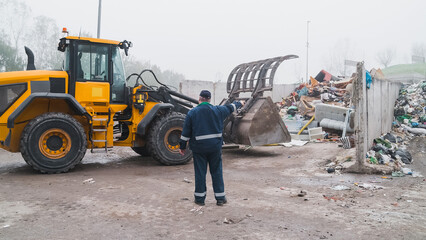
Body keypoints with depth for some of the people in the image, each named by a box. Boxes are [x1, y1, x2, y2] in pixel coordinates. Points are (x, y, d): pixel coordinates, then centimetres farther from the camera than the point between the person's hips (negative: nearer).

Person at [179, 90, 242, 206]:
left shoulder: (192, 113, -5)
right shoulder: (218, 110, 1)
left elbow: (186, 132, -3)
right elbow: (230, 107, 20)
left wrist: (182, 146, 7)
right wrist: (239, 104, 40)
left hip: (198, 147, -1)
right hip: (215, 147, 2)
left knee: (200, 173, 7)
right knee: (217, 172, 11)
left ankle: (200, 198, 15)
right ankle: (220, 198, 16)